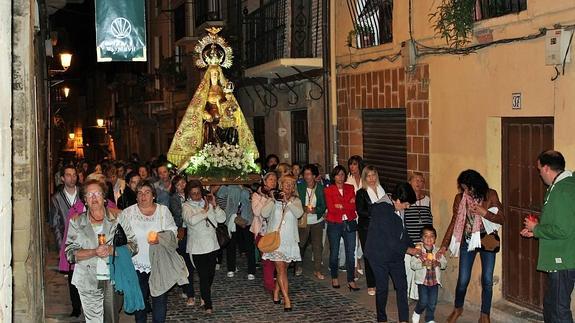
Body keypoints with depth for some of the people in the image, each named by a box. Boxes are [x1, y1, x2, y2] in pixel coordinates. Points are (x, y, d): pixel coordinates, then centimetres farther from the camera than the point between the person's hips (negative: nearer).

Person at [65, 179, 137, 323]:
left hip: (114, 279, 1)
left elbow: (133, 247, 0)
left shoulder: (117, 219, 2)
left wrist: (112, 250, -17)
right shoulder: (76, 222, 2)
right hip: (88, 281, 0)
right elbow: (70, 254, -3)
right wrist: (94, 252, -18)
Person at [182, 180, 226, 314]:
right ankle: (208, 304, 0)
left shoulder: (207, 203, 8)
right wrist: (205, 210, -19)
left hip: (212, 244, 5)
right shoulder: (187, 206, -6)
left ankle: (205, 296, 37)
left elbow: (222, 219, 2)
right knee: (204, 275, -7)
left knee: (211, 274, 14)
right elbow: (191, 220, -26)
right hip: (198, 247, -5)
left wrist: (214, 205, -11)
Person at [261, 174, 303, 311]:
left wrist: (288, 201, -20)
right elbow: (264, 214, -10)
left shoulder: (296, 201, 8)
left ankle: (276, 293, 28)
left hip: (289, 240, 2)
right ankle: (287, 299, -9)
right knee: (281, 269, -9)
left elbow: (299, 213, -13)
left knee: (283, 269, 10)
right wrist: (273, 200, -17)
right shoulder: (274, 200, 4)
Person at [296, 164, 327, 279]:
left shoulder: (320, 188, -3)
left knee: (318, 246, 1)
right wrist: (304, 209, -18)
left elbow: (323, 205, -2)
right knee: (300, 244, 7)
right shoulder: (300, 187, -2)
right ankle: (299, 266, 29)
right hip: (303, 221, 0)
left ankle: (317, 270, 11)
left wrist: (315, 210, -20)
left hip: (317, 220, 0)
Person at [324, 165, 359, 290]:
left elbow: (354, 207, -2)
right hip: (334, 225, -2)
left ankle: (351, 280, 3)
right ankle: (334, 278, 24)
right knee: (334, 252, 7)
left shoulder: (350, 188, 9)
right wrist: (348, 204, -9)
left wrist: (341, 206, -15)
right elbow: (331, 208, -12)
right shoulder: (328, 190, 1)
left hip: (349, 224, 2)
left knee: (350, 252, -3)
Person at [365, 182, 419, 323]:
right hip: (379, 254, -8)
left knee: (402, 286, 6)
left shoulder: (398, 210, 3)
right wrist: (407, 249, -13)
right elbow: (390, 239, -23)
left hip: (395, 254, 8)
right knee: (382, 288, 4)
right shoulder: (382, 210, -24)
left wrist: (412, 247, 5)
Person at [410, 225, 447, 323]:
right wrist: (423, 264, -27)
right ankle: (416, 313, 22)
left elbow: (445, 263, 3)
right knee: (423, 301, -7)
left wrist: (438, 264, -18)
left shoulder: (437, 251, 2)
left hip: (434, 280, 3)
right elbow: (412, 264, -12)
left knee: (432, 302, 4)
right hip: (422, 279, -3)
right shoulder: (418, 250, -8)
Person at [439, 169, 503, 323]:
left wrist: (485, 213, -24)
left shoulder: (490, 195, -8)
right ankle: (458, 308, 29)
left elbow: (501, 219, -7)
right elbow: (454, 222, 3)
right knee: (463, 279, 2)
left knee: (487, 280, 3)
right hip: (468, 241, 1)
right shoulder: (460, 198, -2)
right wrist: (444, 245, 1)